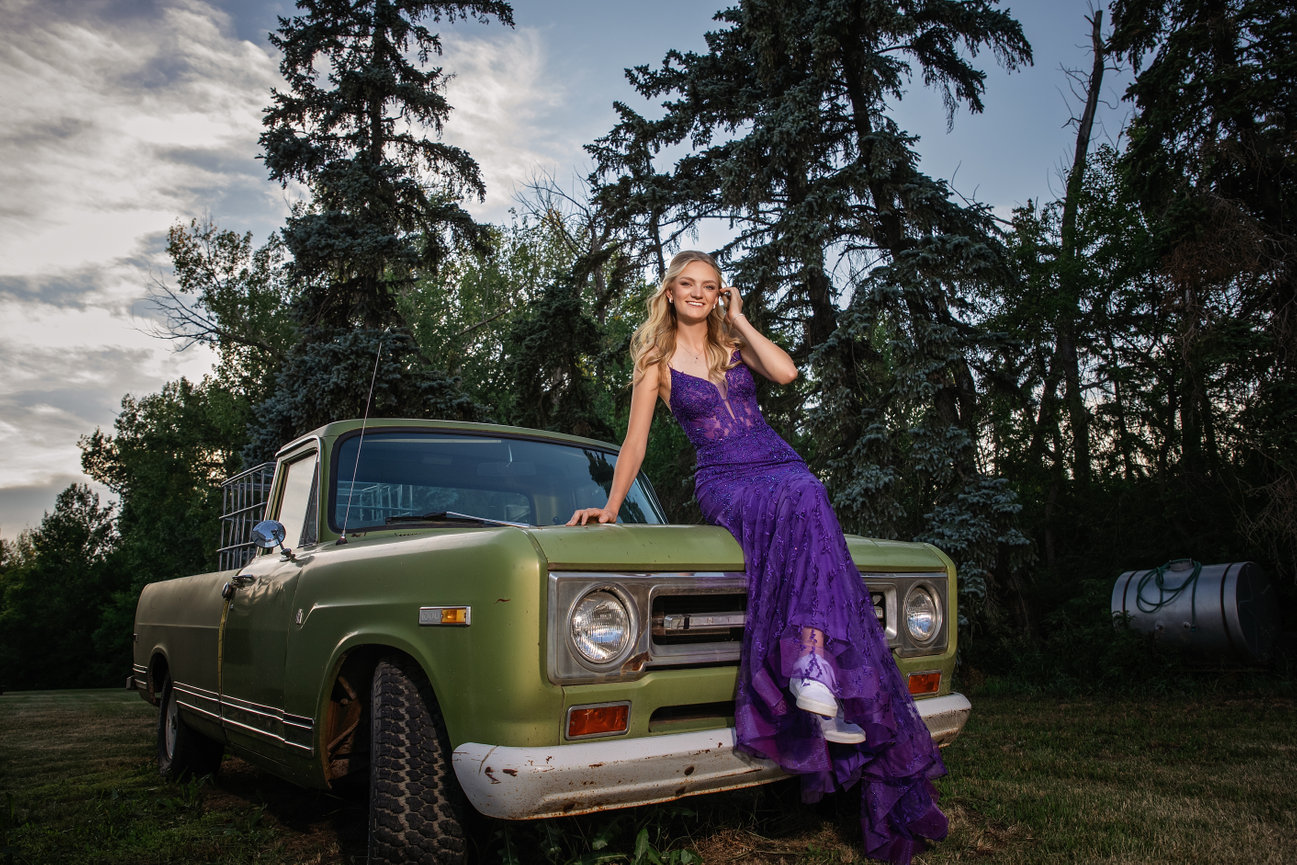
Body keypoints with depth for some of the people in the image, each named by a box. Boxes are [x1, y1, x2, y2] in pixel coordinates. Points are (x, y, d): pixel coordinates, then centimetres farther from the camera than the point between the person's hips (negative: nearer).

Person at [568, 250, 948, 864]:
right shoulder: (658, 360, 10)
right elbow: (635, 441, 6)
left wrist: (739, 318, 7)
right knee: (803, 506, -37)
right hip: (725, 481, -3)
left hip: (781, 465, 4)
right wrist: (611, 505, -5)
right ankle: (822, 680, -45)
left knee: (805, 498, -35)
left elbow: (786, 372, -2)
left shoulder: (734, 344, 19)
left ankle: (812, 665, -45)